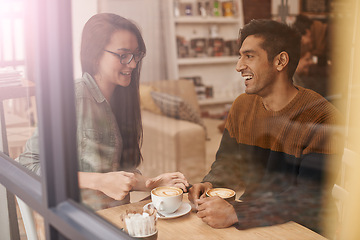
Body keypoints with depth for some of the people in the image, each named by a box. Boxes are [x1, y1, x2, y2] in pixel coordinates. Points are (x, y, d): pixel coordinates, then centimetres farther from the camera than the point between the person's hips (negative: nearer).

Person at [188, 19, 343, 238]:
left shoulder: (322, 118, -18)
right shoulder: (242, 105, 2)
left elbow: (309, 198, -22)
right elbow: (227, 162, 10)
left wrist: (236, 213, -30)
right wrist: (209, 184, -12)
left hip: (306, 228, -5)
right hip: (252, 218, 5)